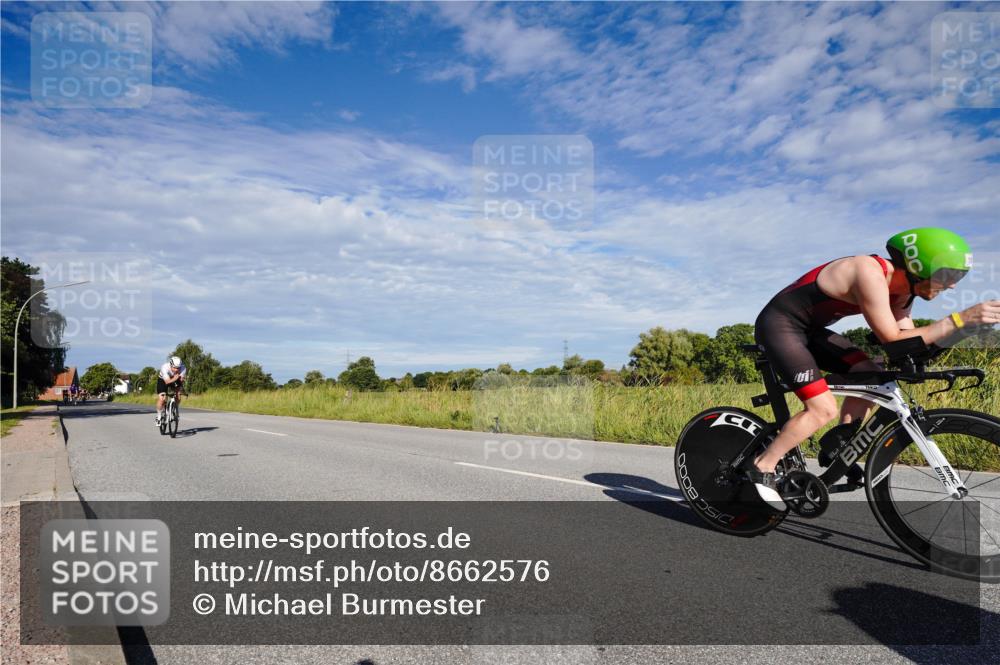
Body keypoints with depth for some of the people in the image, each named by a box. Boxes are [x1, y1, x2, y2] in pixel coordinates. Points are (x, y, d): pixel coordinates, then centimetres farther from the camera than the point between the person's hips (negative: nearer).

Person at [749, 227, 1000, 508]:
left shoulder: (899, 289, 3)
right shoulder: (871, 274, -25)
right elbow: (893, 340, -25)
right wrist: (961, 318, -25)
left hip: (809, 329, 9)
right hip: (779, 325, -9)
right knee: (824, 409, -17)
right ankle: (762, 467, -4)